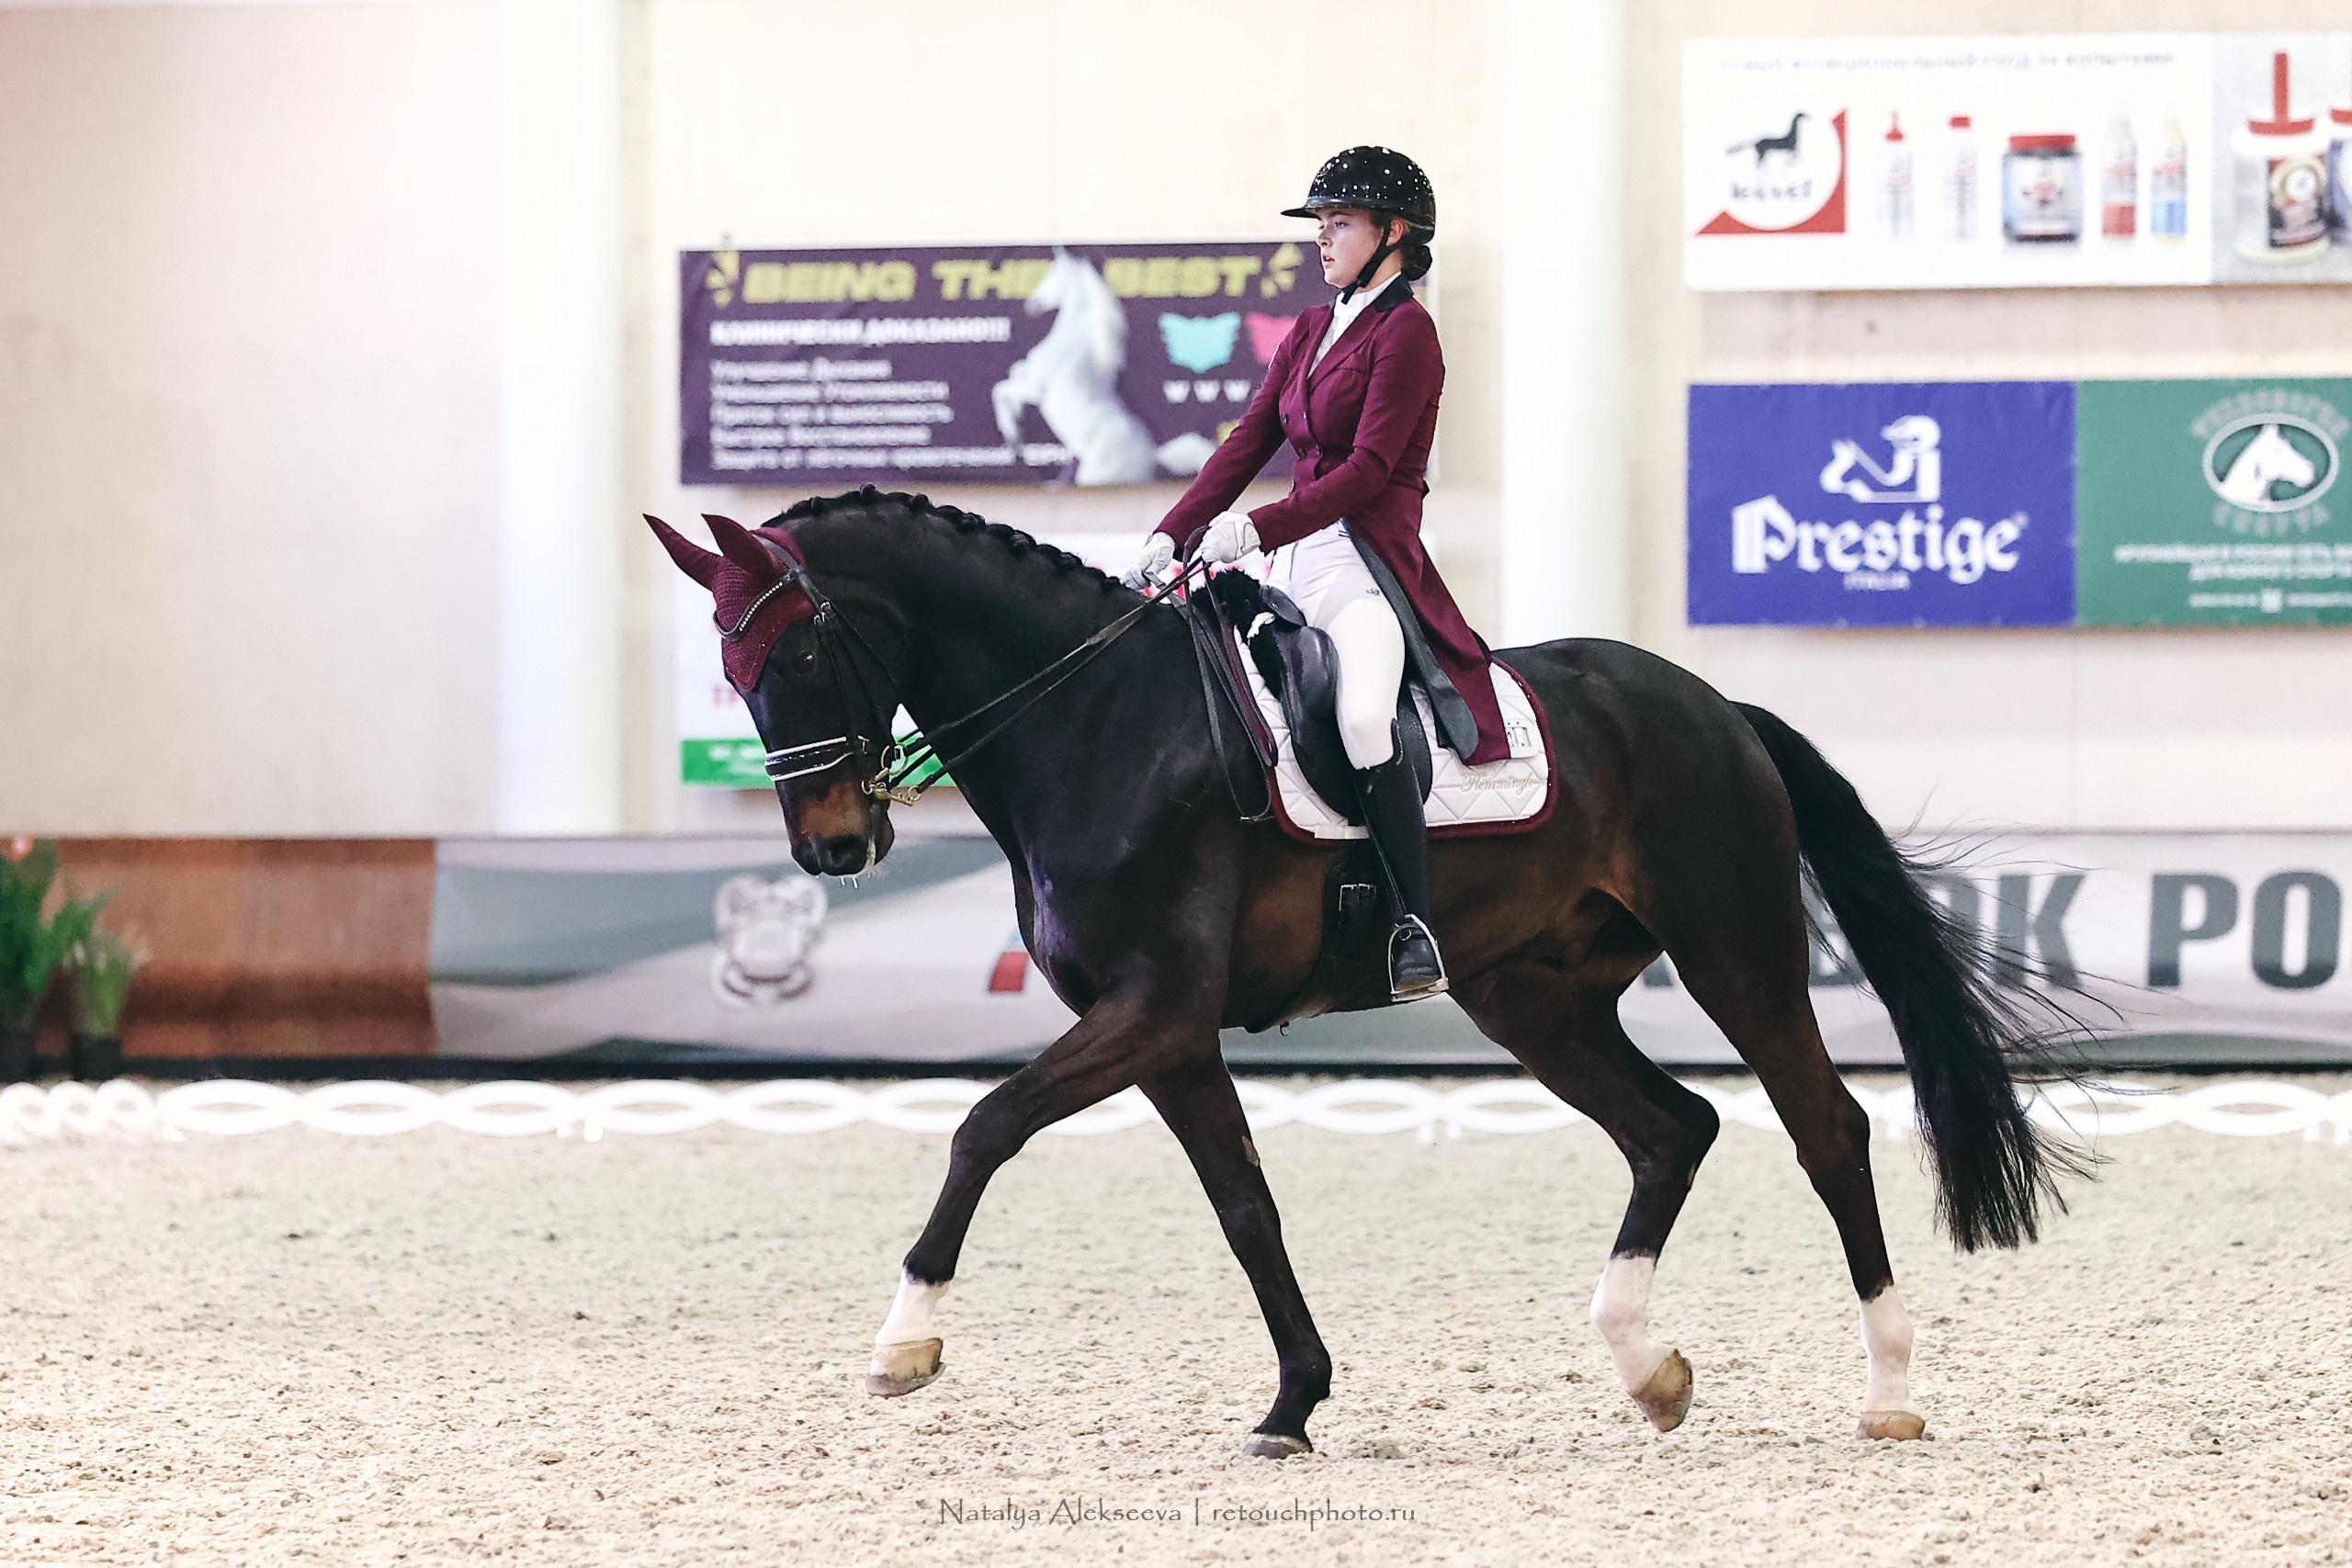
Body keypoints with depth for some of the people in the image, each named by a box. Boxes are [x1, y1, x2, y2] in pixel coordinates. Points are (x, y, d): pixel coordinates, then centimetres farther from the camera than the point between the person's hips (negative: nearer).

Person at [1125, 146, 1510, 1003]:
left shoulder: (1406, 332, -6)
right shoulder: (1310, 331, 19)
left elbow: (1369, 467, -15)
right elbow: (1248, 443, 15)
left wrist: (1257, 528, -23)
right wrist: (1170, 535, 3)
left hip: (1369, 563, -9)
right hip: (1294, 559, 9)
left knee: (1361, 715, -33)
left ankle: (1416, 929, -29)